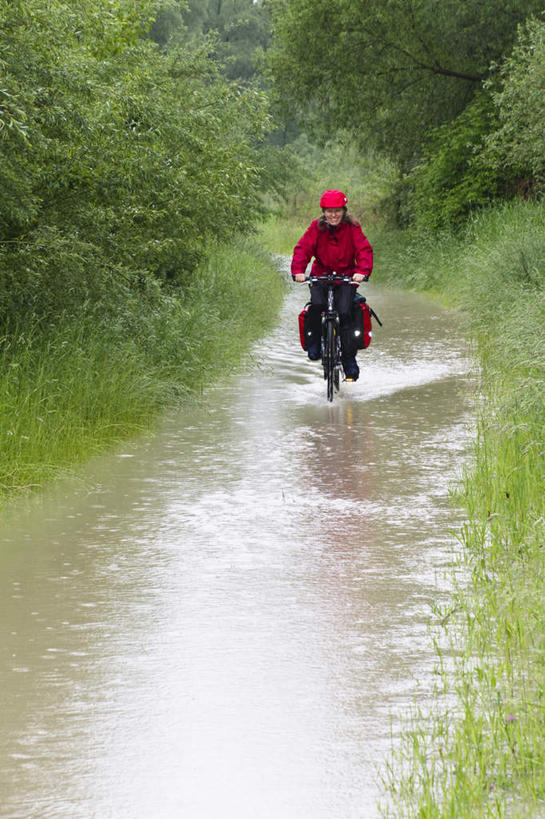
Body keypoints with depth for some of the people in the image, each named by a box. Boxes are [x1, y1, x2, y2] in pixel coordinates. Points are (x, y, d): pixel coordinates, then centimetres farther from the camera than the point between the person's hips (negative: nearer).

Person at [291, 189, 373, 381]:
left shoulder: (352, 228, -6)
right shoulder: (316, 227, -4)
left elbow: (364, 250, -16)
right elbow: (302, 248, -12)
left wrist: (362, 271, -35)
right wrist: (298, 271, -30)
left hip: (346, 277, -1)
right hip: (321, 275, 1)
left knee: (344, 313, -21)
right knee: (316, 304, -30)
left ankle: (349, 360, -13)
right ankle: (315, 341, -5)